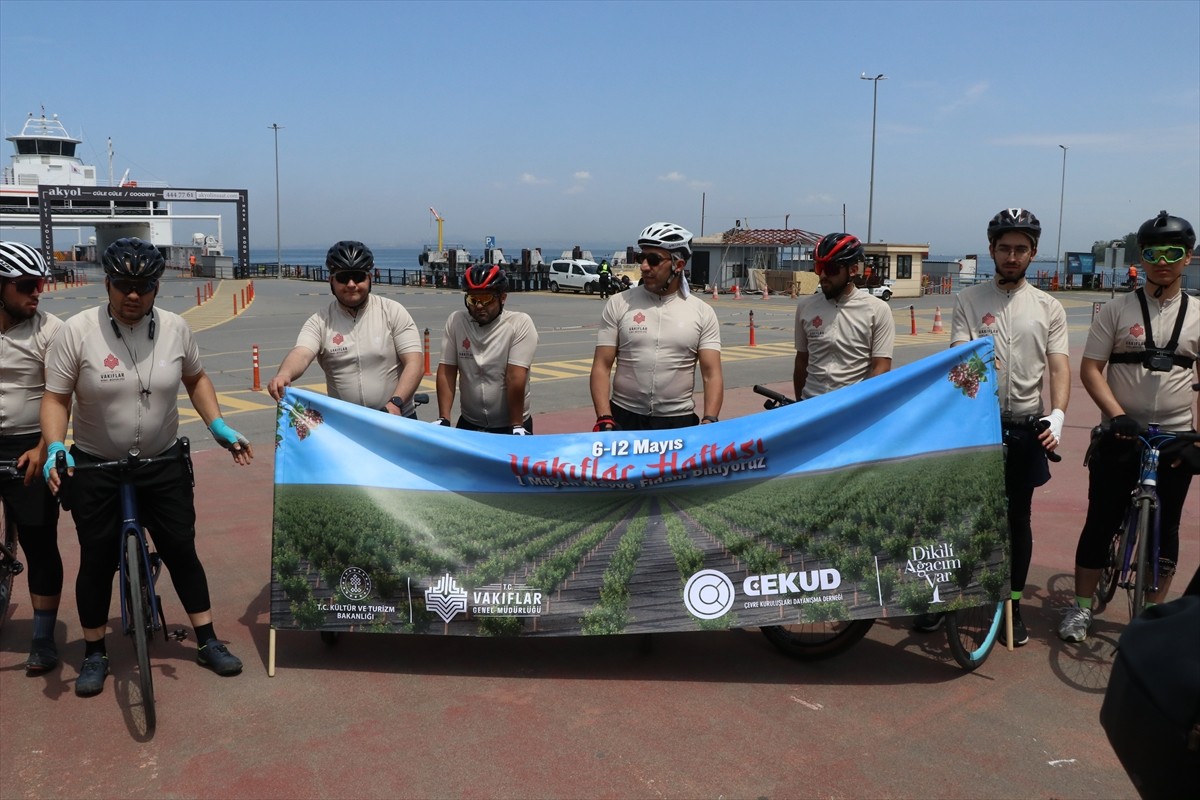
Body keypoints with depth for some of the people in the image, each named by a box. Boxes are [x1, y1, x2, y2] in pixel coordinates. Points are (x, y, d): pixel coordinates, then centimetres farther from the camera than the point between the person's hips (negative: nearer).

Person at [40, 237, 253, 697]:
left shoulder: (174, 328, -4)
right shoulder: (77, 331, -12)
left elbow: (195, 379, 11)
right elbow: (56, 399, -8)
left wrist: (218, 427, 1)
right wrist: (55, 448, -23)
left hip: (164, 465, 2)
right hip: (94, 469, -1)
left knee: (181, 551, 8)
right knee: (97, 560, 8)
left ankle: (208, 642, 21)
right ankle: (94, 654, 27)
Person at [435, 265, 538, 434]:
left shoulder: (520, 323, -13)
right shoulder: (455, 321, -4)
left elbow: (516, 377, -18)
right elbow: (446, 371, -5)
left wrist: (517, 427, -20)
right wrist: (443, 419, -12)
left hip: (510, 425, -3)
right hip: (469, 423, 3)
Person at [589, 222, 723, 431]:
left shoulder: (702, 312, 2)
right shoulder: (619, 304, 0)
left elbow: (712, 374, -2)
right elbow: (602, 367, -2)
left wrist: (709, 420, -16)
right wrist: (604, 418, -13)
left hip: (679, 422, 0)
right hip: (624, 419, 0)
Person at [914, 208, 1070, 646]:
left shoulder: (1048, 307, 6)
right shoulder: (969, 300, 2)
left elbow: (1059, 366, -1)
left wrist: (1057, 414, -19)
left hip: (1024, 427, 1)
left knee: (1017, 519, 10)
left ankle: (1012, 607, 25)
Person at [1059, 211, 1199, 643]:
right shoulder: (1117, 310, -2)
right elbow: (1090, 369, -5)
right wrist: (1117, 415, -17)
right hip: (1120, 436, -2)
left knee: (1164, 528, 10)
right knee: (1101, 521, 3)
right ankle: (1082, 607, 15)